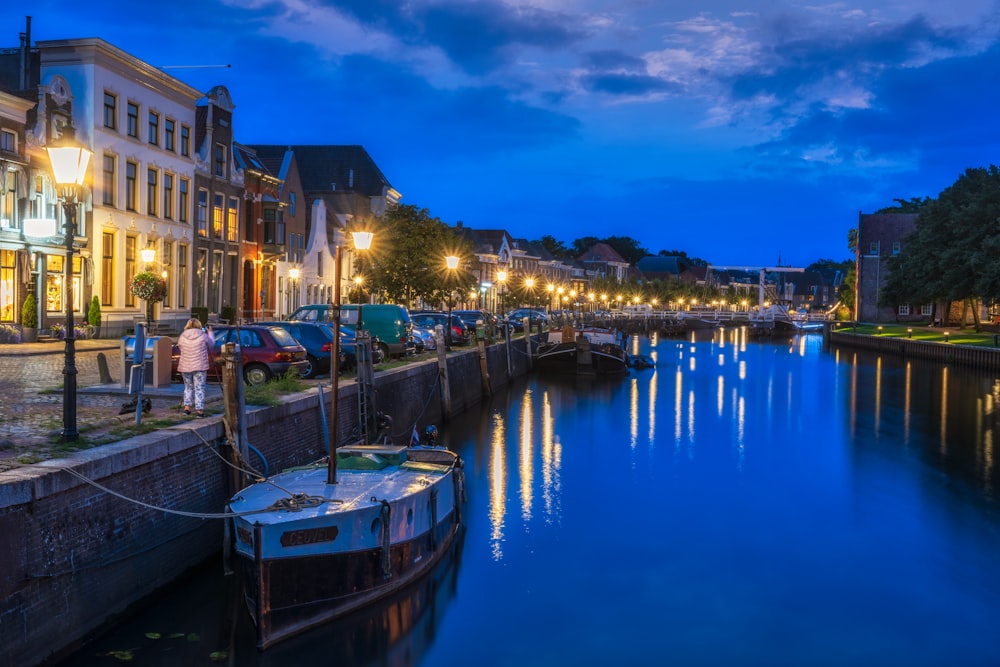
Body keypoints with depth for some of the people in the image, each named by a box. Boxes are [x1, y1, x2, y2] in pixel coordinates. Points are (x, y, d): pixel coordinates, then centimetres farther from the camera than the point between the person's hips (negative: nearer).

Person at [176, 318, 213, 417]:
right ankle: (199, 409, -3)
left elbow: (180, 347, 14)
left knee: (188, 387, 18)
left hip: (185, 367, 3)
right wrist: (210, 333, 25)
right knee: (199, 388, 1)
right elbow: (211, 345, 9)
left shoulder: (182, 337, 1)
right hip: (200, 366, -3)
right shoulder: (203, 336, -6)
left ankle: (187, 407, 13)